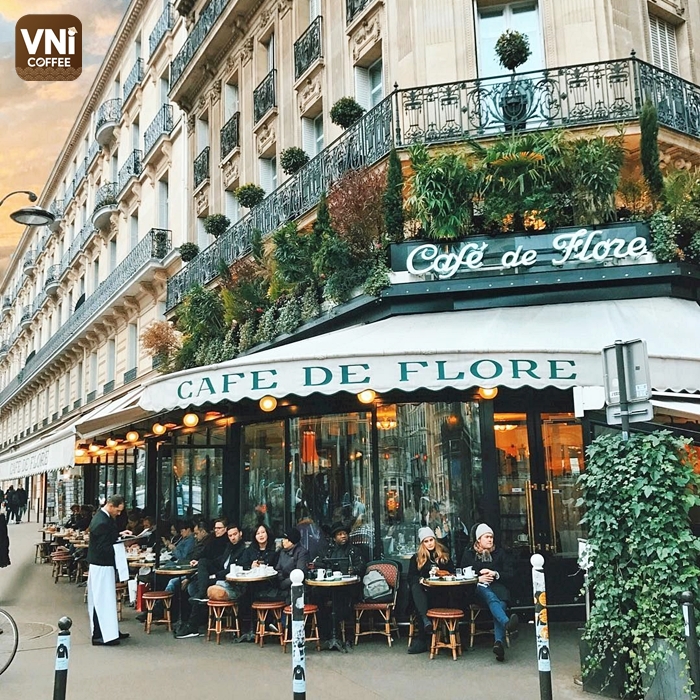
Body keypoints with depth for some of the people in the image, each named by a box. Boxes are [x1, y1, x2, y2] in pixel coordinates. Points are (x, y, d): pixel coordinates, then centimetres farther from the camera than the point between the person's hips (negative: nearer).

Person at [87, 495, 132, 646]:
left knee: (108, 598, 18)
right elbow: (102, 548, -26)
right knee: (102, 599, -2)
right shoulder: (101, 522, -24)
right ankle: (99, 636, 7)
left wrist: (119, 534, 9)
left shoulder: (106, 517, 7)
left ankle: (111, 631, 29)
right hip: (101, 567, -10)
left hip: (105, 565, 10)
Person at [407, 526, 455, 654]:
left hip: (440, 592, -1)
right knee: (416, 588, -34)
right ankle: (426, 620, -52)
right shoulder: (416, 558, 19)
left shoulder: (444, 555, 20)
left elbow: (452, 573, 12)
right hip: (424, 589, 1)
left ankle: (422, 640, -32)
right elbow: (411, 577, 8)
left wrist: (440, 572, -7)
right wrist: (420, 579, -14)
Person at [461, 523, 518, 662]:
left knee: (500, 604, -36)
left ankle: (499, 642, -53)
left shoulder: (499, 553, 19)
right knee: (491, 597, -40)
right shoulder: (469, 553, 15)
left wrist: (495, 574, -6)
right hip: (478, 589, -1)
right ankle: (507, 623, -66)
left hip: (497, 587, 1)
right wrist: (478, 578, -10)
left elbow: (510, 573, 13)